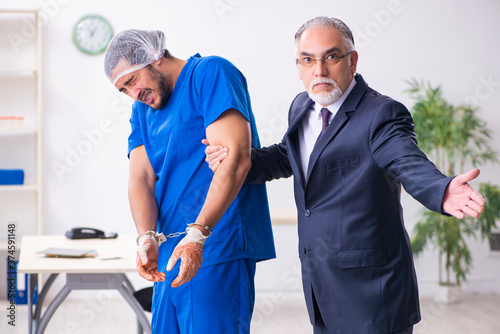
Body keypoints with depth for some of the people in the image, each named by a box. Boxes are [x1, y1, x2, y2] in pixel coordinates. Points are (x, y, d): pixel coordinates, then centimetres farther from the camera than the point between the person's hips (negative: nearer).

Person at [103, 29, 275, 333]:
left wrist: (197, 234, -25)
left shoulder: (211, 73, -7)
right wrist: (147, 237, -15)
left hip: (218, 248, -7)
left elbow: (236, 159, -19)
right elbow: (141, 179, 5)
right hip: (171, 251, 8)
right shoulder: (143, 108, 17)